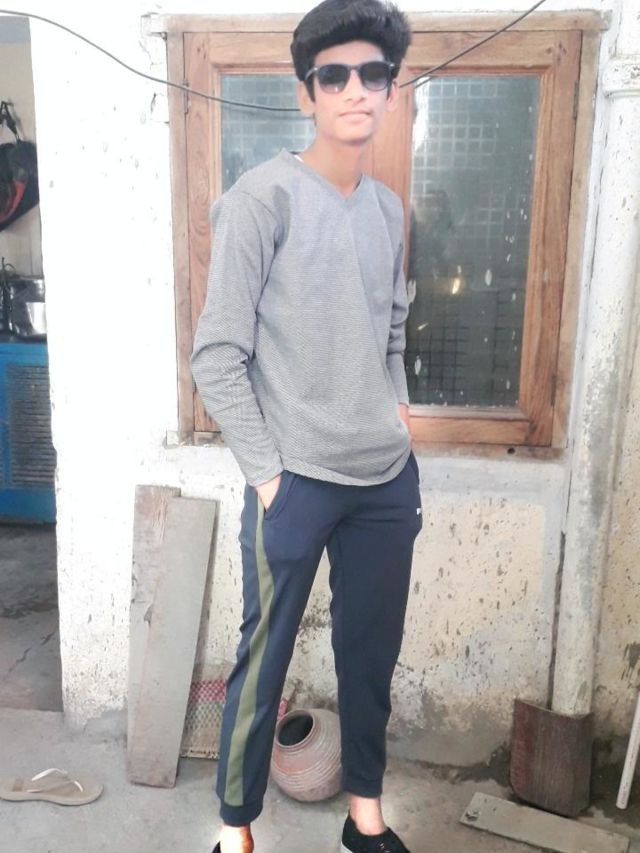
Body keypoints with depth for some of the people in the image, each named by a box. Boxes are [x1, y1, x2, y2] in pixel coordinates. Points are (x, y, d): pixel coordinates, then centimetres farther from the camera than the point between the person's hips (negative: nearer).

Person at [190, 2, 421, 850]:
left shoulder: (388, 208, 10)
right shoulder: (262, 197, -9)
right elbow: (217, 356, -11)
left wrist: (396, 409, 8)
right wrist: (267, 475, -12)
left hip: (389, 481, 6)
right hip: (296, 482, -6)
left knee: (373, 655, 16)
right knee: (264, 659, 7)